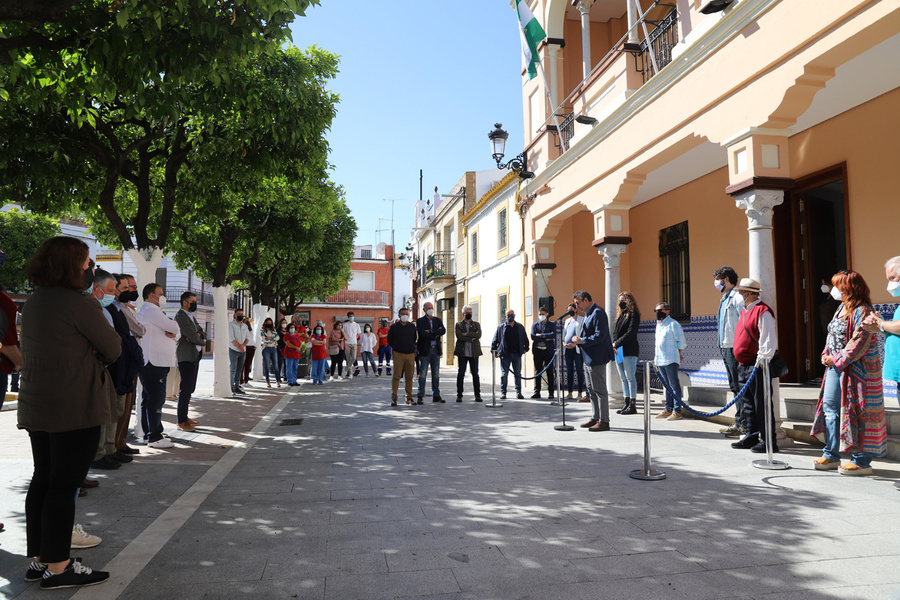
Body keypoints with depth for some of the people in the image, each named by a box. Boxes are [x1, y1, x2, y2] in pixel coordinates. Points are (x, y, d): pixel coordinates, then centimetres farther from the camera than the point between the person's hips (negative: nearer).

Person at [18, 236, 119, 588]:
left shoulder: (33, 302, 13)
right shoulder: (80, 303, -15)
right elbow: (114, 349, -10)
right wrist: (99, 350, 9)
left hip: (36, 406, 9)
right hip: (75, 407, -9)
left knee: (43, 479, 15)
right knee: (65, 483, -2)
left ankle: (39, 559, 24)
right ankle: (58, 567, 5)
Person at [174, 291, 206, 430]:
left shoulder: (191, 316, 19)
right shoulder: (180, 316, -11)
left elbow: (203, 333, 15)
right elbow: (192, 337, -18)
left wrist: (197, 334, -8)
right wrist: (202, 342, 0)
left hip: (195, 356, 9)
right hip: (186, 356, -9)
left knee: (190, 388, 13)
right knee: (185, 389, -6)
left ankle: (184, 416, 21)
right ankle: (181, 421, 0)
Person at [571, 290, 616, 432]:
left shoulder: (598, 313, -16)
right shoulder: (588, 313, 16)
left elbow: (600, 335, -23)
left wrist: (582, 340, -19)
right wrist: (578, 340, 6)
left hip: (596, 358, -11)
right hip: (588, 358, 11)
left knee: (600, 390, -4)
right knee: (591, 389, 16)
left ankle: (604, 421, 2)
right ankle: (595, 418, 26)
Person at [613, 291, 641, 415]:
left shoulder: (634, 315, -6)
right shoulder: (621, 315, 18)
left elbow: (630, 333, -14)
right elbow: (615, 331, 16)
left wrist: (617, 344, -14)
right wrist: (614, 343, -3)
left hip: (629, 350, -8)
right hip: (618, 350, 8)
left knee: (630, 377, -6)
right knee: (623, 378, 9)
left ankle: (633, 405, -3)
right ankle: (627, 403, 14)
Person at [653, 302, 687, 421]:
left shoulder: (673, 324, -7)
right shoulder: (658, 324, 18)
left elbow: (682, 342, -7)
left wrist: (678, 354, -5)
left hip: (671, 361, -8)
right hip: (660, 361, 8)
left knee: (674, 385, -6)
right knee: (667, 386, 13)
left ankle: (677, 411, -4)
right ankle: (668, 409, 19)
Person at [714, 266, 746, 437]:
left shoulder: (737, 298, -11)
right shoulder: (724, 299, 20)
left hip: (734, 348, -10)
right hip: (725, 347, 10)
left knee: (739, 386, -7)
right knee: (734, 386, 12)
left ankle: (742, 424, -4)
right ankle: (739, 422, 18)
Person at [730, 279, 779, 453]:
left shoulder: (762, 311, -12)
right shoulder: (744, 311, 18)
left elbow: (769, 339, -17)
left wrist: (762, 360, -20)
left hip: (757, 366, -10)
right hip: (743, 366, 10)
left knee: (761, 405, -4)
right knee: (748, 404, 14)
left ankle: (768, 441, 2)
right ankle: (751, 437, 22)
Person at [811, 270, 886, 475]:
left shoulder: (862, 311, -15)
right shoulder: (842, 309, 14)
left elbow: (859, 342, -21)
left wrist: (838, 360, -17)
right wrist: (826, 355, 5)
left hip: (855, 369, -10)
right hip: (835, 367, 10)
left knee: (855, 412, -3)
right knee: (830, 407, 10)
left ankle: (862, 461, 7)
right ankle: (831, 455, 19)